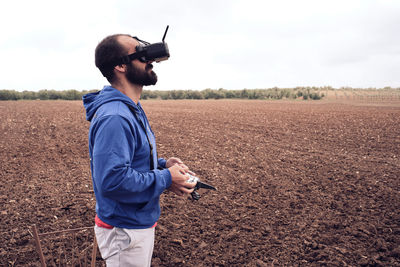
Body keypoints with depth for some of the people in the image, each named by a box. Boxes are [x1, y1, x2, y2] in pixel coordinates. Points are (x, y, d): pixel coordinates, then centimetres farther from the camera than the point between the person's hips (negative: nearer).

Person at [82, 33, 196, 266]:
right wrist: (165, 179, -23)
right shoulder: (114, 117, -27)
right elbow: (112, 180, -33)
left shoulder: (133, 109, 6)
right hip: (125, 231, -10)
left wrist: (163, 164, -1)